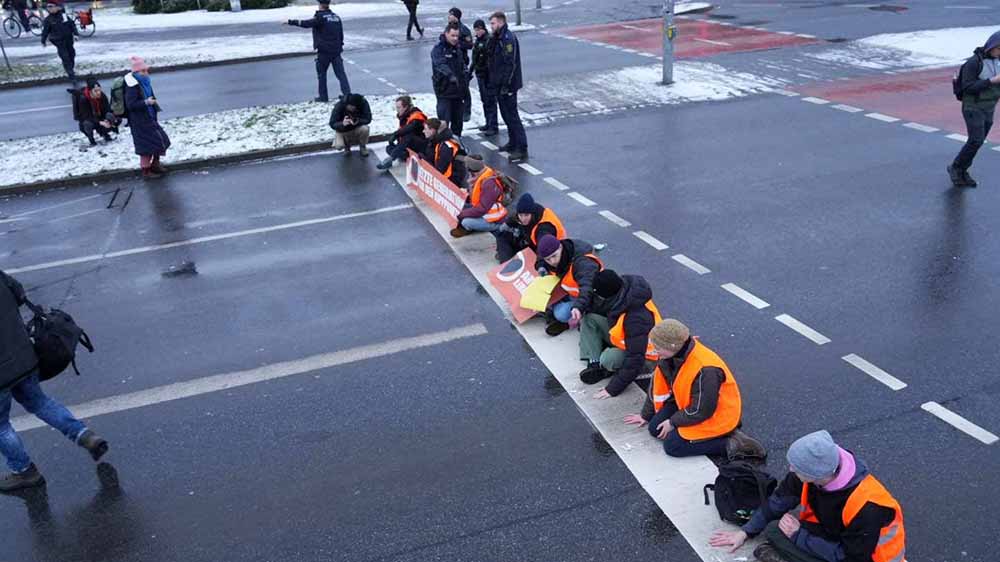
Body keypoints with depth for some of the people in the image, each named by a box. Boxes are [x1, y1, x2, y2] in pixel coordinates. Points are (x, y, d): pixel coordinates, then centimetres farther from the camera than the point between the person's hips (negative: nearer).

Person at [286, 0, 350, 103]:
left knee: (321, 74, 8)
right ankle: (347, 94, -4)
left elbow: (306, 23, -20)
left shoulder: (320, 17, -10)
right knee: (340, 73, 4)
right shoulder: (336, 17, 10)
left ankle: (323, 96, 10)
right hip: (336, 51, 5)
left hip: (324, 51, -5)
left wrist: (290, 22, -16)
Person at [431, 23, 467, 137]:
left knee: (457, 120, 14)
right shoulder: (438, 49, -12)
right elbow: (440, 64, -31)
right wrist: (450, 75, -49)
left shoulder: (457, 48, 13)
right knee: (444, 120, -10)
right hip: (444, 90, -7)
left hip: (457, 89, 7)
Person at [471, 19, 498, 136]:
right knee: (484, 100, 16)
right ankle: (489, 123, 27)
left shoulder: (489, 40, -16)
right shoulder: (478, 40, 12)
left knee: (490, 101, -6)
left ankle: (494, 127, -2)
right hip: (480, 74, 9)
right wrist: (471, 70, 23)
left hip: (488, 74, -9)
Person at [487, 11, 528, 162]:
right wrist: (494, 82, 18)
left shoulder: (508, 38, -16)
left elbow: (510, 63, -22)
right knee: (506, 114, 17)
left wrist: (506, 85, -24)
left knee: (512, 116, -10)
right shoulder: (498, 38, 15)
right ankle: (512, 143, 29)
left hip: (508, 85, -10)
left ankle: (522, 150, -10)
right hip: (499, 84, 10)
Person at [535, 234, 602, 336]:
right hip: (568, 292, 8)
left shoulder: (582, 261, -35)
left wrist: (578, 307, -67)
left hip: (588, 296, -8)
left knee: (561, 314, -25)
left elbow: (587, 287, -51)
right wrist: (541, 268, -9)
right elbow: (539, 262, 16)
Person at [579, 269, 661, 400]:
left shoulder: (636, 319, -38)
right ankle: (595, 365, -11)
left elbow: (635, 361, -33)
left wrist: (613, 389, -28)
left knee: (608, 359, -37)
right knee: (589, 318, -4)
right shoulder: (623, 286, -16)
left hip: (645, 356, -9)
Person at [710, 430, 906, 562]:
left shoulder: (867, 508, -36)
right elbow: (781, 500, -3)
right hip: (831, 533, 6)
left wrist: (799, 536, -21)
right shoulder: (813, 467, -20)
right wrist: (745, 532, -1)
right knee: (774, 531, -14)